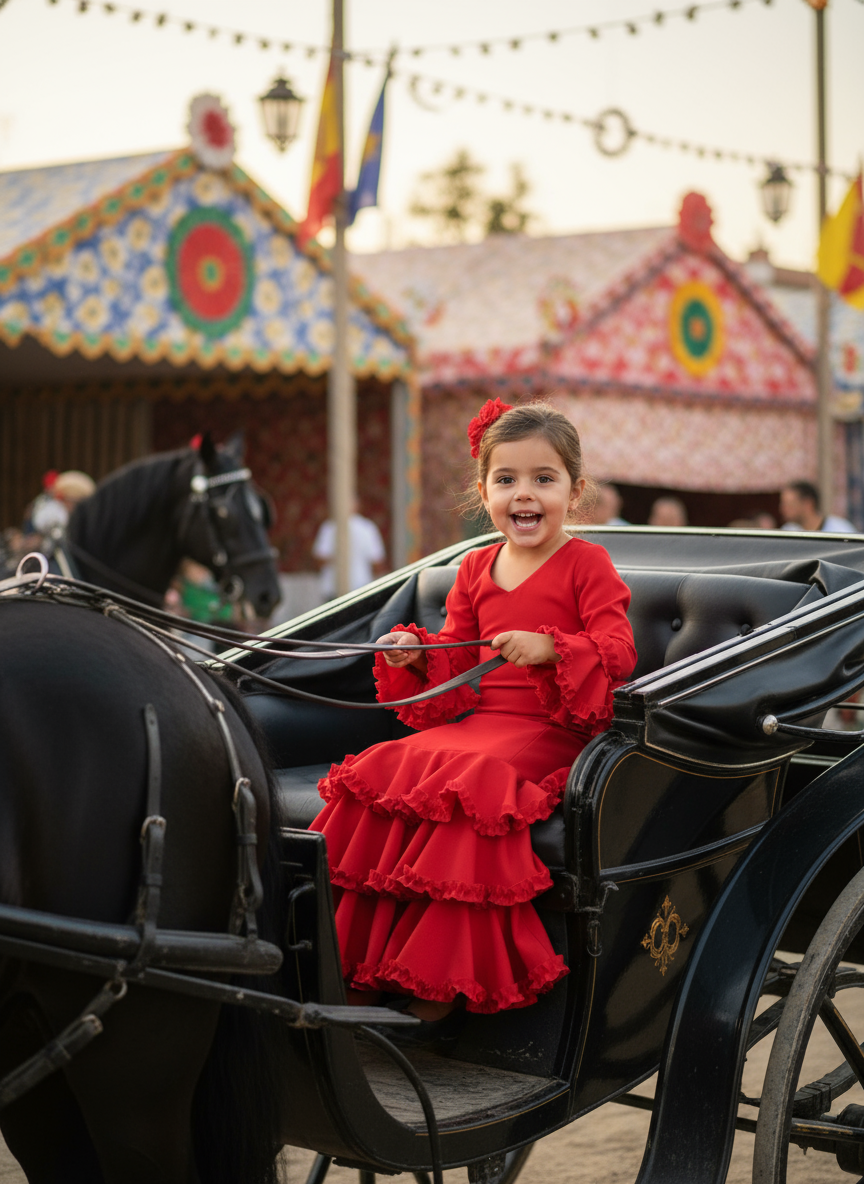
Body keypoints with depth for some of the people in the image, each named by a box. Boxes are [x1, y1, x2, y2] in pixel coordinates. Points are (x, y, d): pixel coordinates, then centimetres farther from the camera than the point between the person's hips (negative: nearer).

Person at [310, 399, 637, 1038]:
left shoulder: (586, 564, 1)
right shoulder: (476, 569, 18)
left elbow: (619, 651, -9)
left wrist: (550, 647, -23)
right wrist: (415, 653, 2)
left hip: (550, 729, -6)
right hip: (476, 718, 6)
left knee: (476, 782, -33)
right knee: (382, 772, -16)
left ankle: (443, 983, -26)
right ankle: (367, 967, -13)